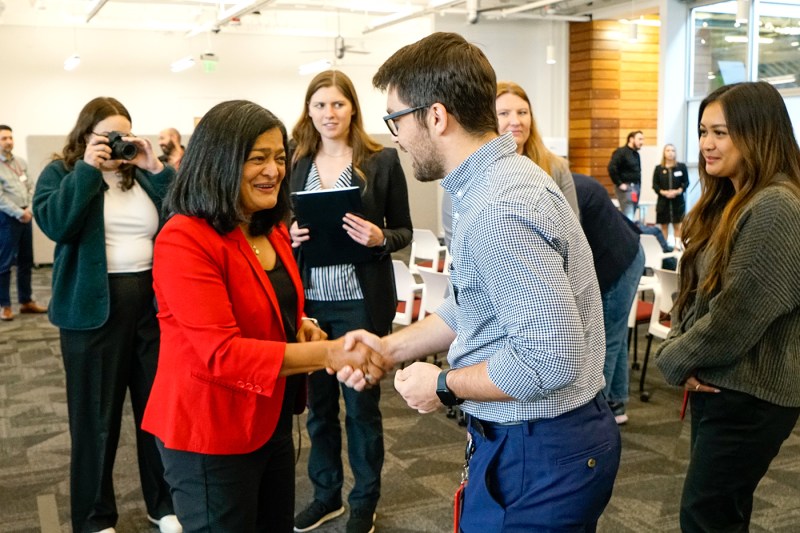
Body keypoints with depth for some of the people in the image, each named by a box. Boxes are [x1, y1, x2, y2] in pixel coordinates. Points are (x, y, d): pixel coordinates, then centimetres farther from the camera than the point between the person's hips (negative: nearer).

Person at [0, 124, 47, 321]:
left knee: (26, 261, 11)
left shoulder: (21, 162, 12)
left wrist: (29, 210, -4)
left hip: (25, 216, 7)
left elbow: (31, 187, 10)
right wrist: (19, 213, -14)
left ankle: (26, 301, 21)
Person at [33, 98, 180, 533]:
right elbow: (54, 223, -17)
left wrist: (156, 170, -9)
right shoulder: (60, 173, 3)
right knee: (96, 414, 6)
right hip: (93, 307, -3)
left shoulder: (144, 174, 11)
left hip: (153, 301, 3)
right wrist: (88, 169, -17)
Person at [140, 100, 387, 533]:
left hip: (272, 420, 8)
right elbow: (222, 353, -29)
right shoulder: (185, 240, -22)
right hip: (210, 431, -8)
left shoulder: (272, 231, 6)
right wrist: (327, 354, -35)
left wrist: (301, 326, -1)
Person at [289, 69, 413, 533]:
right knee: (318, 401, 14)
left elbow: (404, 232, 0)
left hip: (361, 303, -3)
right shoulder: (295, 163, 6)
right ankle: (326, 494, 32)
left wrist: (379, 238, -20)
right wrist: (288, 236, -9)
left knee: (362, 404, 8)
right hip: (309, 302, 4)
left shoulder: (383, 160, -4)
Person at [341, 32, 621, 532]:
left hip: (539, 454, -9)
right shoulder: (499, 177, 5)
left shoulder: (498, 211, -28)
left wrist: (444, 386, -16)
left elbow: (550, 357, -30)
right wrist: (391, 348, 6)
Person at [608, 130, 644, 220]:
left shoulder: (636, 154, 16)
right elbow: (611, 169, -18)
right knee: (628, 217, -13)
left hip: (636, 187, 8)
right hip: (626, 187, -8)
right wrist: (619, 184, -17)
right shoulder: (621, 152, -9)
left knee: (630, 216, 10)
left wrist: (639, 185, 11)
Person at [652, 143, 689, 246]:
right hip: (663, 200, 1)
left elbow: (686, 182, 2)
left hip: (678, 200, -1)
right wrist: (663, 192, -16)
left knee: (677, 225, 0)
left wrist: (678, 191, -15)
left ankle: (678, 245, 5)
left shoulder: (682, 167, 4)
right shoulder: (658, 168, 3)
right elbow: (655, 185, 1)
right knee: (664, 225, 6)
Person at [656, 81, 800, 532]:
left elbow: (740, 313, -23)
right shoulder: (727, 200, 11)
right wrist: (677, 344, -2)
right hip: (716, 383, 9)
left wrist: (676, 360, -12)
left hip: (749, 394, -9)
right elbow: (695, 289, 14)